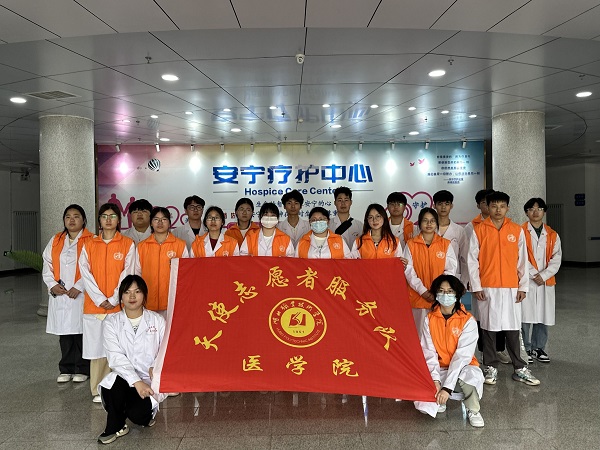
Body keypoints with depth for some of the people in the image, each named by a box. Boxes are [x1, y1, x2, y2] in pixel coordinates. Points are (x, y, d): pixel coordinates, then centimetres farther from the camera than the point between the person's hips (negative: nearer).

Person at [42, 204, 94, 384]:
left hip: (81, 295, -4)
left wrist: (78, 287, -16)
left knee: (81, 332, 1)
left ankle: (82, 369, 14)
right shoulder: (55, 241, 13)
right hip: (59, 295, 5)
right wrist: (52, 285, -3)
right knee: (64, 332, 10)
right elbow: (47, 266, 12)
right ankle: (66, 369, 22)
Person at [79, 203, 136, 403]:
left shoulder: (128, 244, 3)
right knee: (97, 347, 3)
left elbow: (127, 274, -3)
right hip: (94, 305, 2)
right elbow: (85, 274, 1)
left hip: (118, 305, -2)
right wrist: (100, 299, -9)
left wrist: (113, 300, -10)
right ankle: (97, 390, 14)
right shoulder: (89, 245, 9)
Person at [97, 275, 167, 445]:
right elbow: (115, 357, -11)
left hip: (150, 381, 0)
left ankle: (147, 411, 15)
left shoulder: (157, 320, 4)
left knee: (137, 414, -26)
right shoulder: (111, 323, 2)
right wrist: (136, 381, -24)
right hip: (124, 378, 0)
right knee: (116, 382, -35)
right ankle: (115, 426, -5)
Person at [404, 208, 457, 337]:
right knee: (419, 331, -1)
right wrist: (423, 291, -11)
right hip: (417, 297, 0)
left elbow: (451, 269, 3)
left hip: (440, 297, 0)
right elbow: (408, 271, -1)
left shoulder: (446, 244, 7)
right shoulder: (411, 244, 5)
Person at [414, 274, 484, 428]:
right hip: (438, 370, 2)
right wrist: (435, 380, -22)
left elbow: (463, 355, -17)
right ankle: (439, 400, 13)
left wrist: (447, 387, -25)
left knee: (471, 375, -38)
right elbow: (429, 352, -6)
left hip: (462, 368, -2)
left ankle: (473, 410, -7)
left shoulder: (468, 321, -10)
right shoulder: (430, 319, -1)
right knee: (423, 405, -24)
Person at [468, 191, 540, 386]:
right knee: (488, 328, 5)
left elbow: (522, 260, 7)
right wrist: (476, 286, -6)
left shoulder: (517, 230, 5)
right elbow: (472, 260, -1)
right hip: (487, 288, -1)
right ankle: (491, 367, 16)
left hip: (511, 288, 1)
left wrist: (523, 286, 4)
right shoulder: (478, 230, 0)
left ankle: (519, 369, 16)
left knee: (513, 329, 5)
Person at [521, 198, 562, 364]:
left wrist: (543, 276, -10)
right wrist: (534, 275, -12)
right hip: (526, 281, -3)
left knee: (544, 317, 7)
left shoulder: (553, 235, 12)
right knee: (525, 317, -4)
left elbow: (556, 259, 3)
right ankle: (526, 350, 9)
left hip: (546, 282, 4)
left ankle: (539, 348, 21)